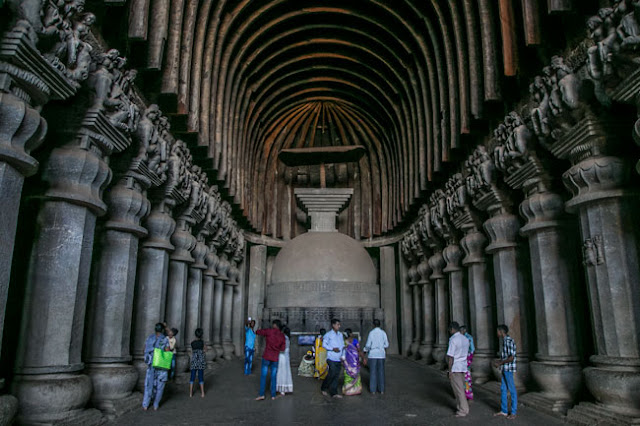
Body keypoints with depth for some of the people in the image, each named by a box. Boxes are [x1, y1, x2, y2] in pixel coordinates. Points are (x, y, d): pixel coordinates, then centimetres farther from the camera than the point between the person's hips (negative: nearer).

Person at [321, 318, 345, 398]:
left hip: (339, 359, 6)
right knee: (332, 373, -14)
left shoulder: (340, 335, 15)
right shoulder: (328, 335, -3)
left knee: (336, 376, 3)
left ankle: (333, 393, 8)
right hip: (331, 358, -6)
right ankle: (324, 388, 8)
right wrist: (332, 349, -15)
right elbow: (324, 344, -5)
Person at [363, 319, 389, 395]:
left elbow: (368, 345, -11)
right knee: (381, 372, 9)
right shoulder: (383, 333, -1)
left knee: (373, 372, 4)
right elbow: (386, 345, 2)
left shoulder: (371, 333, -10)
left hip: (372, 355, -2)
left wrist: (365, 350, 10)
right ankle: (381, 390, 10)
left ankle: (373, 389, 7)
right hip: (381, 354, 3)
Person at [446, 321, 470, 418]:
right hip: (463, 368, 8)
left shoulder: (453, 340, -18)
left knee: (458, 390, -1)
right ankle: (460, 407, 23)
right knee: (460, 388, 17)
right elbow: (466, 354, 15)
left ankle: (463, 410, 4)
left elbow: (451, 357, -20)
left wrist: (449, 371, -15)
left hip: (455, 368, -8)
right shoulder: (465, 339, 7)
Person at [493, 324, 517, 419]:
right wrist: (499, 360, 12)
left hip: (508, 369, -10)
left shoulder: (509, 341, -18)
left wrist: (500, 363, -14)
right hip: (505, 369, 10)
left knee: (512, 390, 0)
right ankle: (504, 411, 20)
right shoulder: (505, 341, 13)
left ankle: (513, 412, 9)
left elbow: (511, 357, -22)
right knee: (503, 389, 12)